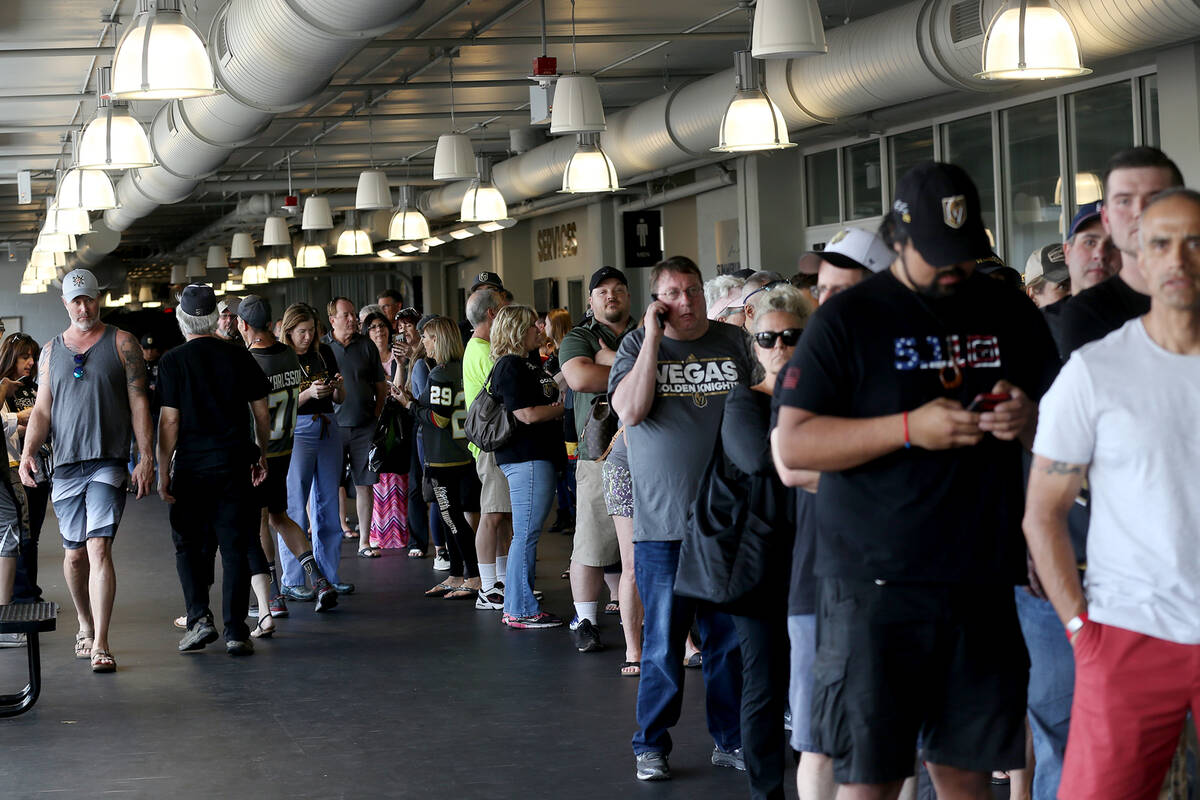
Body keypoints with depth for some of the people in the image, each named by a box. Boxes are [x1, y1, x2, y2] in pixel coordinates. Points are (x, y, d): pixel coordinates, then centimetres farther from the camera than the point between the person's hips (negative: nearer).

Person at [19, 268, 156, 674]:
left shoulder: (122, 344, 4)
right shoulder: (51, 351, 14)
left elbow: (139, 402, 2)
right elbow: (42, 408, 13)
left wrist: (146, 458, -6)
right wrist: (28, 451, -4)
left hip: (108, 463, -4)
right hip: (66, 464, 4)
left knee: (99, 548, -15)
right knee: (74, 553, 9)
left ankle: (100, 644, -17)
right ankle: (86, 626, 30)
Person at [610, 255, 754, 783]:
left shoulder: (735, 343, 7)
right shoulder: (637, 344, 3)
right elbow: (630, 411, -14)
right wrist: (653, 337, -12)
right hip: (663, 522, -2)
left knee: (730, 637, 8)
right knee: (663, 642, 1)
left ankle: (730, 739, 20)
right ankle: (651, 744, 13)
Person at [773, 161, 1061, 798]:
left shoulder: (1011, 313, 12)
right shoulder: (849, 318, 0)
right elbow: (793, 444, -7)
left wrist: (1030, 422, -6)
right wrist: (910, 428, -17)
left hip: (984, 579, 4)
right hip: (875, 582, -3)